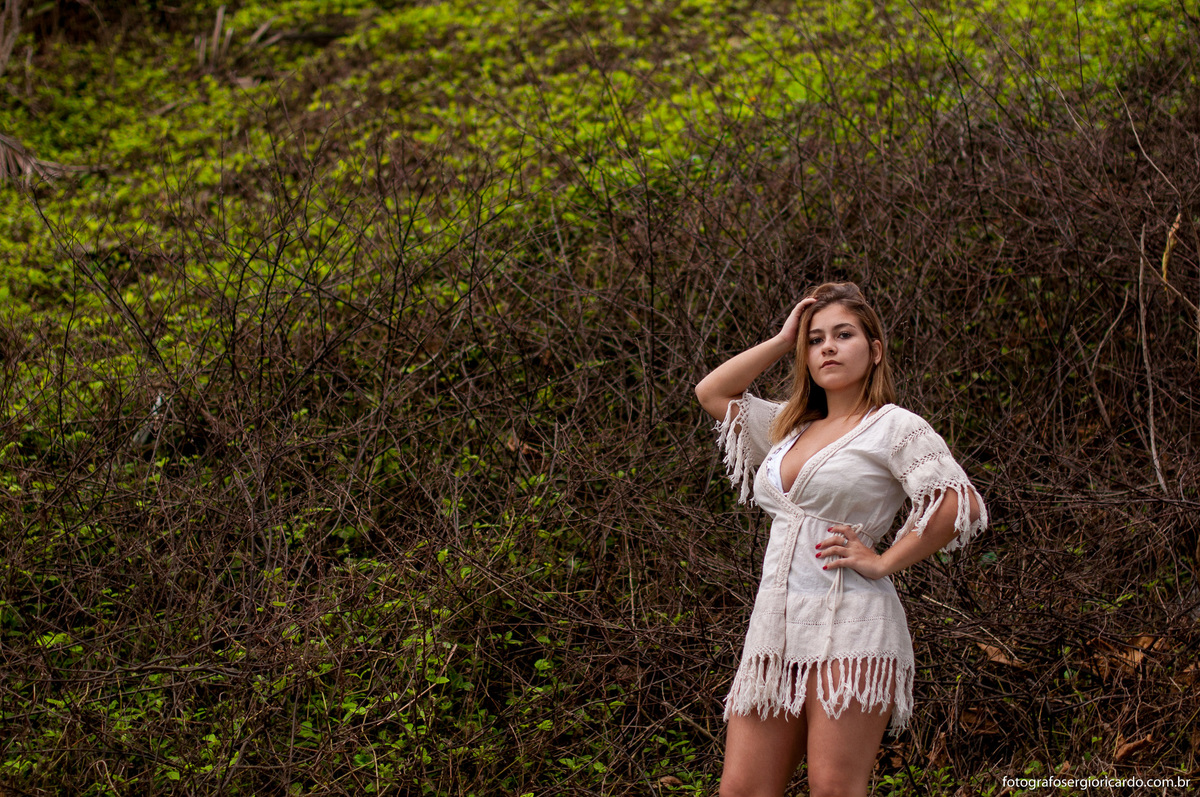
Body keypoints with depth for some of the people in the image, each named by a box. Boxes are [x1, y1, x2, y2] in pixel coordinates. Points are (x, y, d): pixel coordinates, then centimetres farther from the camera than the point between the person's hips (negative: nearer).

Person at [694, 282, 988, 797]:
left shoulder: (893, 426, 1)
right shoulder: (790, 428, 21)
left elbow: (962, 504, -8)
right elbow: (711, 392, 27)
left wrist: (881, 562, -8)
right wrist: (781, 341, 20)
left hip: (849, 627, -6)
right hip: (774, 628, 6)